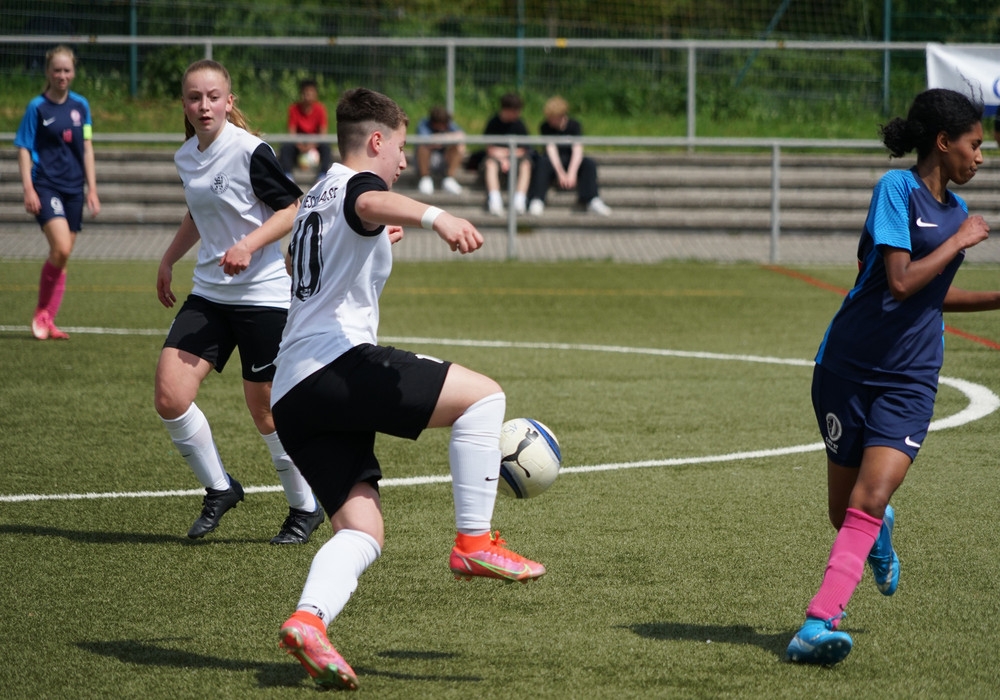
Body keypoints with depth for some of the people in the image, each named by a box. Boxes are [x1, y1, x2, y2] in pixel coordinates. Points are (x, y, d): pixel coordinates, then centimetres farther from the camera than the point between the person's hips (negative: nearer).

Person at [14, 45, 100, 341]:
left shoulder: (80, 105, 9)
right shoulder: (37, 108, -3)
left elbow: (87, 148, 13)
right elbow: (24, 149, -3)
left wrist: (92, 188, 9)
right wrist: (28, 188, -13)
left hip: (73, 188, 5)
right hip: (46, 186, -5)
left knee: (62, 256, 5)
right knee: (60, 249, -21)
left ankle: (48, 322, 13)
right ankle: (41, 312, -3)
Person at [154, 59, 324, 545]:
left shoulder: (250, 151, -14)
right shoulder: (186, 157, 7)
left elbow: (294, 208, -12)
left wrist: (249, 245, -23)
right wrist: (168, 260, 26)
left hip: (263, 295, -6)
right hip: (209, 295, 6)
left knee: (265, 411, 1)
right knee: (169, 396, -8)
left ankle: (305, 508, 22)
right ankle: (219, 490, 13)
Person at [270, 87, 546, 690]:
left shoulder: (316, 196, 31)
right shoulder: (355, 181, 2)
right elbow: (373, 203, -26)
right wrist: (435, 217, -46)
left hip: (291, 399, 9)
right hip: (338, 362, -9)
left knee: (363, 532, 1)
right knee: (483, 395, -5)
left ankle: (309, 619, -23)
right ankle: (474, 541, -10)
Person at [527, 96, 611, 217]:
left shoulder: (574, 125, -3)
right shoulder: (546, 127, -4)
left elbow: (577, 149, -14)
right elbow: (551, 148, -15)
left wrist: (572, 173, -31)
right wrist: (560, 173, -28)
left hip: (572, 161, 1)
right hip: (553, 162, -1)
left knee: (589, 163, -28)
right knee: (542, 162, -35)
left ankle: (591, 200, -39)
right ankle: (536, 201, -46)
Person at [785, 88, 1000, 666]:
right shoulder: (898, 189, -11)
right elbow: (901, 283, -21)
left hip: (910, 380, 4)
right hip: (848, 369, -4)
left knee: (868, 503, -16)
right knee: (846, 513, 7)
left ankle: (818, 625, -21)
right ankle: (880, 532, 43)